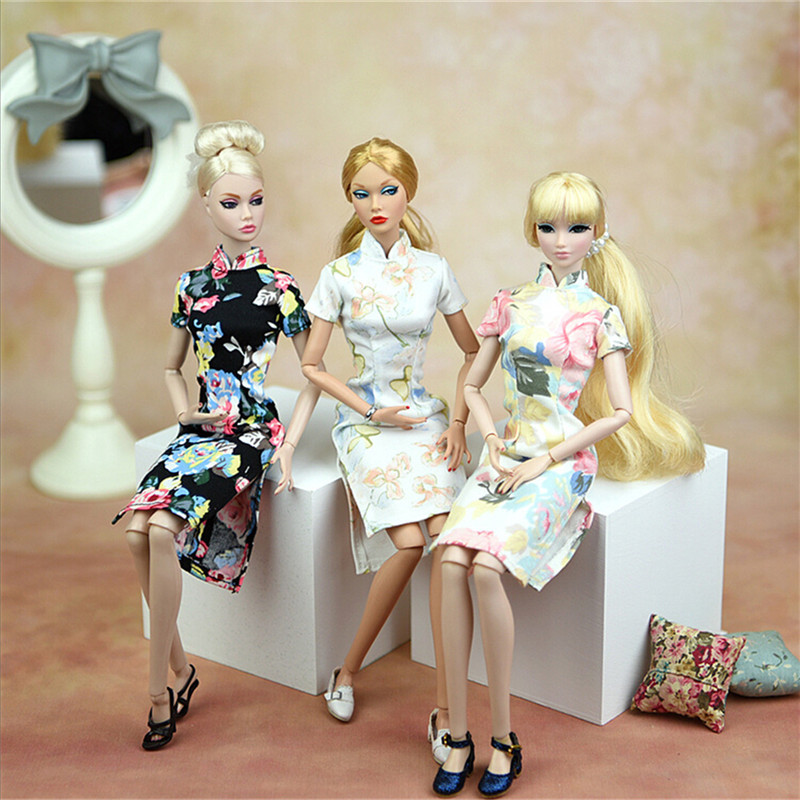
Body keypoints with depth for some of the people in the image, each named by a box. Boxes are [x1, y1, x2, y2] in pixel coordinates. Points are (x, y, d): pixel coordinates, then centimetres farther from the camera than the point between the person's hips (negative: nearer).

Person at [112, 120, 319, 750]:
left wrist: (288, 445, -6)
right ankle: (181, 669, -4)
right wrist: (187, 412, 4)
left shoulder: (280, 290, -1)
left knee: (164, 527, -27)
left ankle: (160, 685, -13)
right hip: (199, 431, 5)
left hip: (253, 432, -4)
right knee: (138, 529, -22)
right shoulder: (193, 286, 11)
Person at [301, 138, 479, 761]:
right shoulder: (340, 275, 1)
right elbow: (311, 365, 4)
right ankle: (349, 669, 0)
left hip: (426, 417, 2)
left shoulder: (434, 270, 6)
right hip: (366, 422, -2)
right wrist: (370, 410, -6)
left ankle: (445, 712, -18)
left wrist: (459, 421, 2)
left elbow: (472, 350, 15)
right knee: (408, 541, -24)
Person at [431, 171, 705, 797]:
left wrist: (546, 459, -8)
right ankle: (459, 734, -16)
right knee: (451, 559, -25)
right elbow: (473, 385, 19)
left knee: (487, 565, -29)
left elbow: (621, 411, -2)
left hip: (562, 460, -4)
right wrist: (493, 443, 1)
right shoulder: (511, 304, 13)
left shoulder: (602, 315, 2)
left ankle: (503, 737, -16)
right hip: (507, 455, 4)